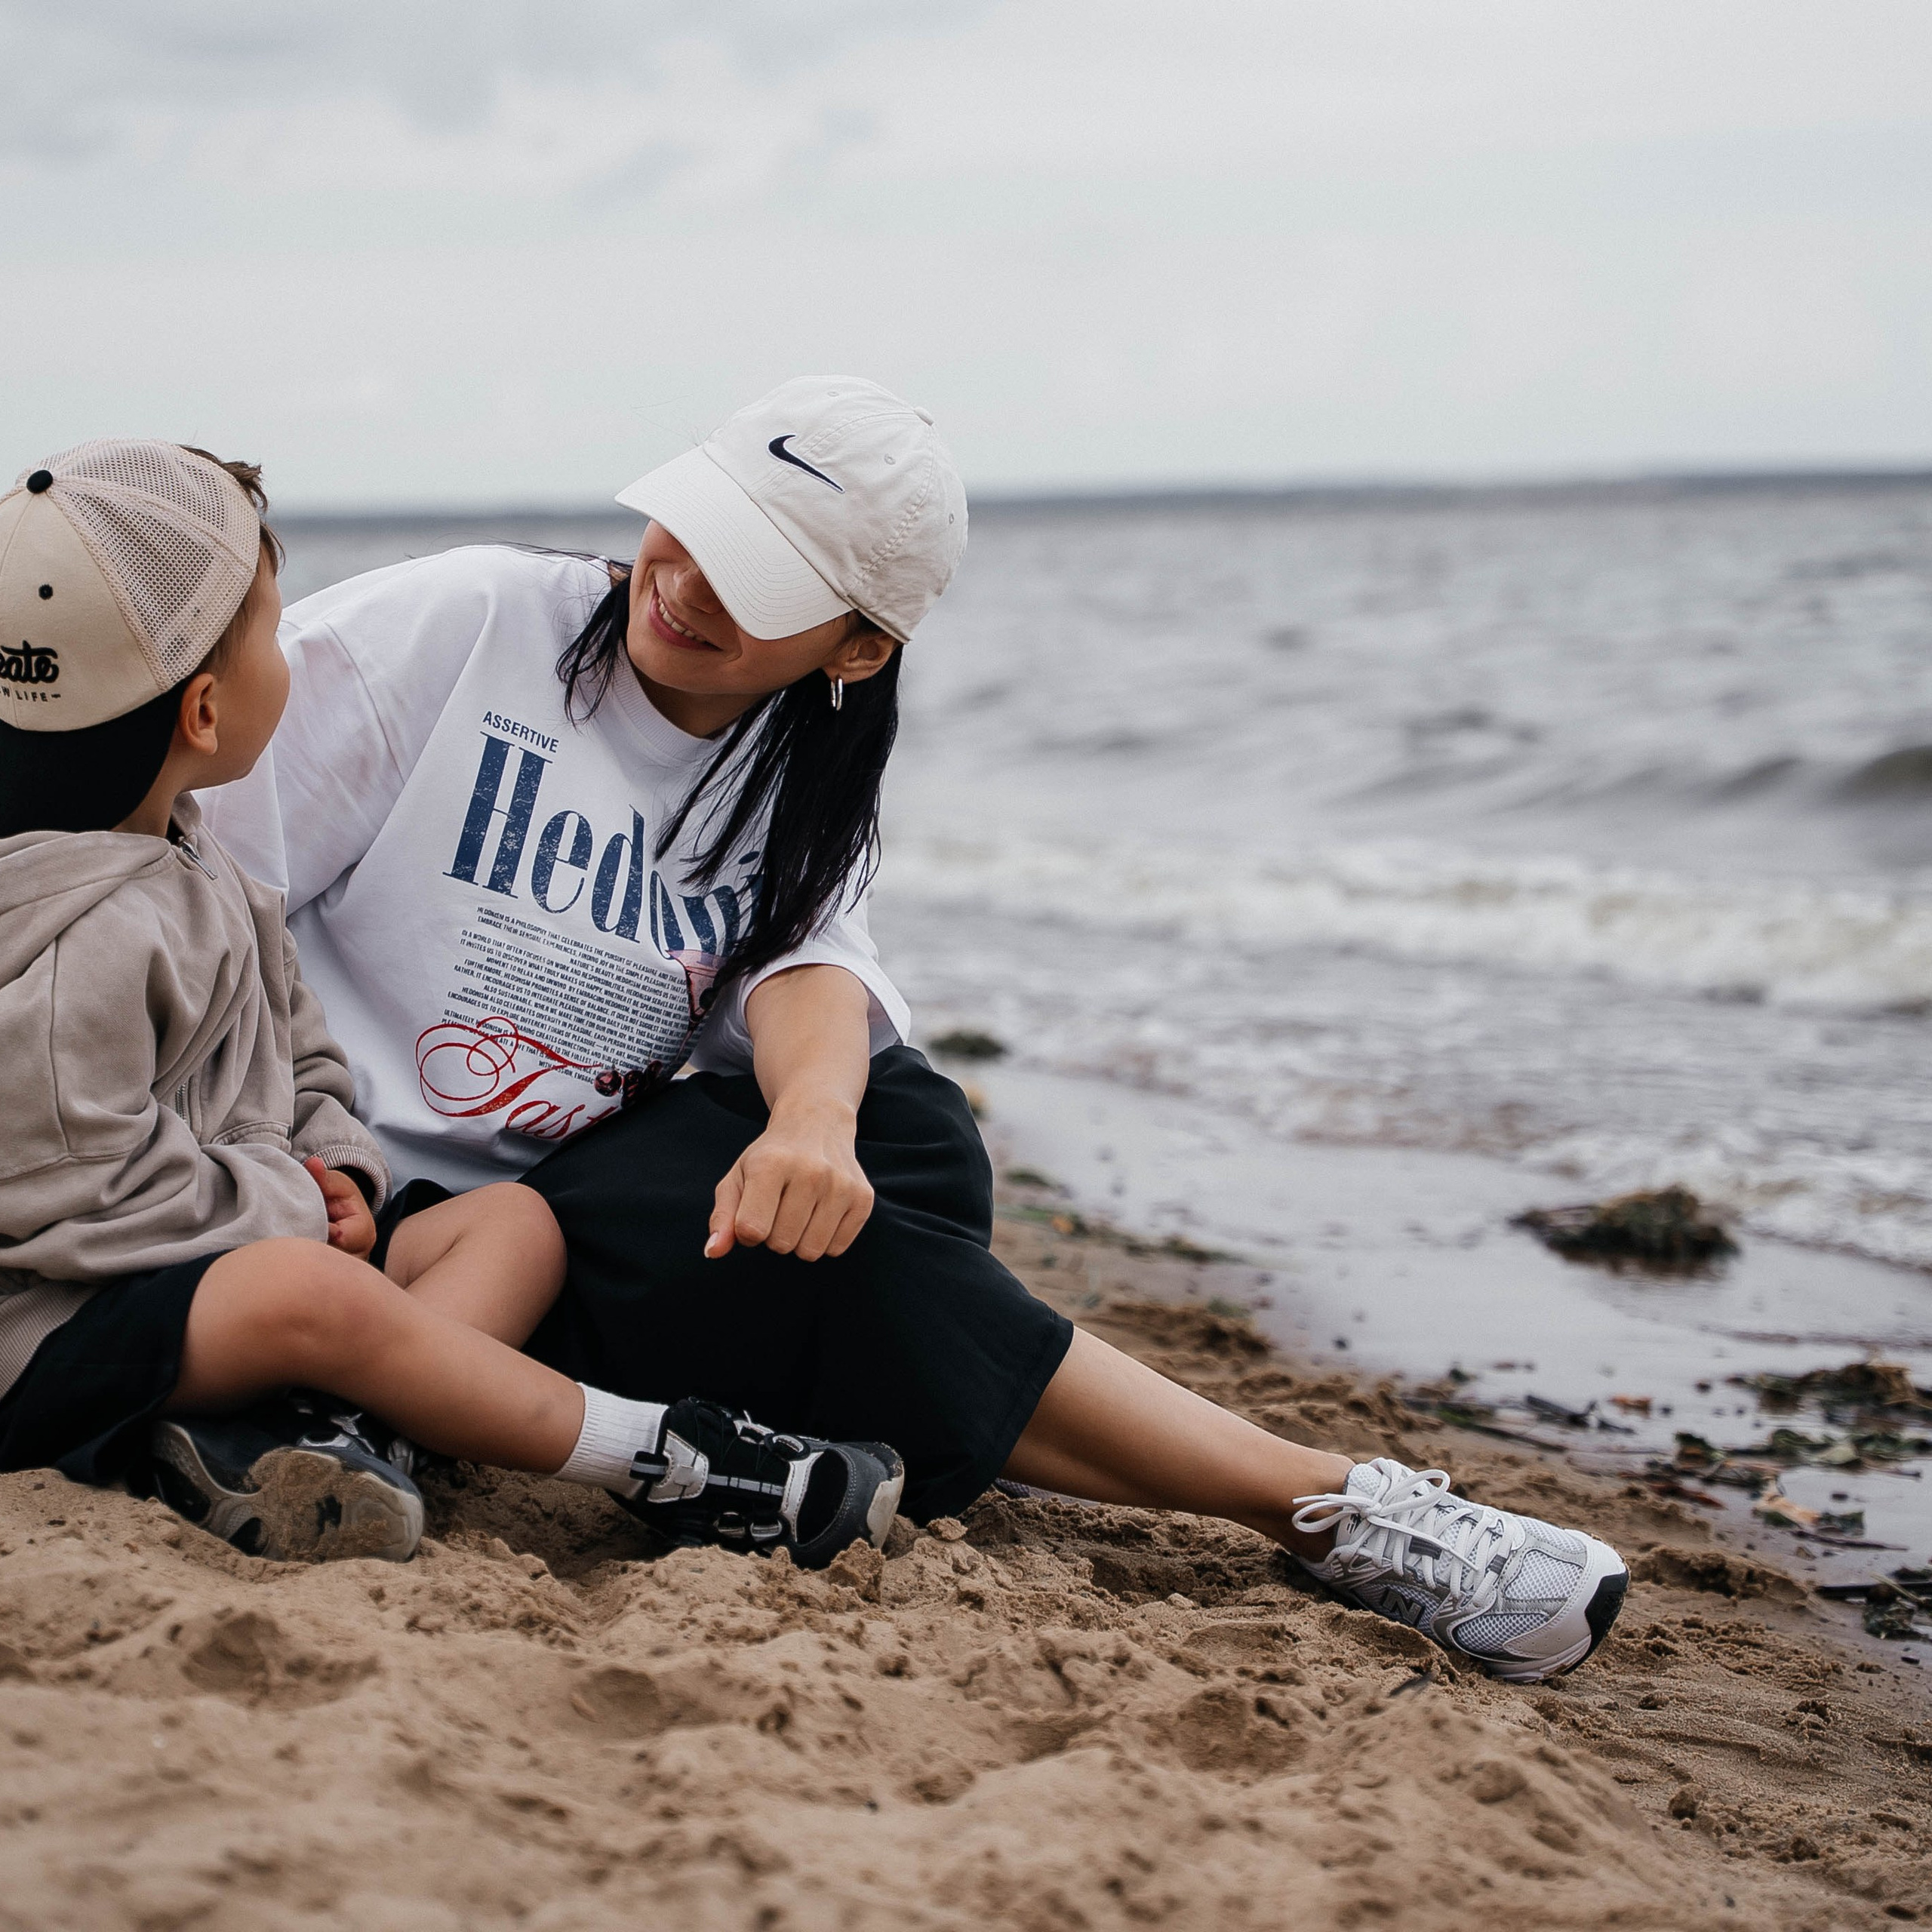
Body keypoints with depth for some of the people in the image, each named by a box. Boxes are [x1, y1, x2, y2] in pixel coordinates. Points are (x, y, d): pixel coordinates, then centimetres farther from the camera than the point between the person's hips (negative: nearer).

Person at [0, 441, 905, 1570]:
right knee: (308, 1294, -39)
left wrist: (337, 1167, -1)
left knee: (517, 1217, 1)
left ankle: (299, 1423, -28)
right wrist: (297, 1202, -13)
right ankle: (670, 1466, -30)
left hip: (231, 1256, 11)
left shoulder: (184, 872, 12)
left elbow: (299, 1058, 20)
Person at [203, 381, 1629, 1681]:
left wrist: (816, 1116, -36)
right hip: (380, 1207, -6)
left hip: (593, 1181, 6)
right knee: (841, 1260, -25)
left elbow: (807, 965, -12)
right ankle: (1337, 1509, -21)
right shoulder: (453, 625, -9)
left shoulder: (798, 784, 7)